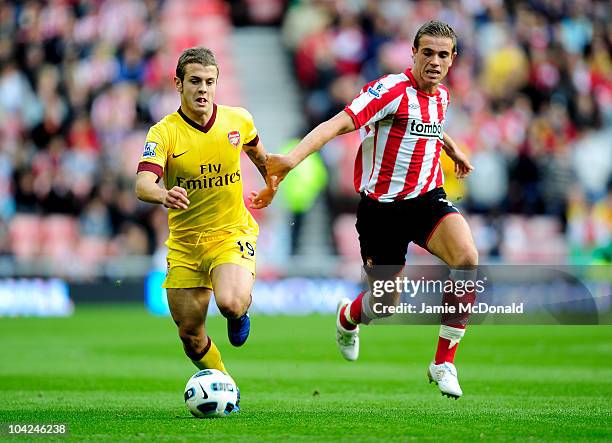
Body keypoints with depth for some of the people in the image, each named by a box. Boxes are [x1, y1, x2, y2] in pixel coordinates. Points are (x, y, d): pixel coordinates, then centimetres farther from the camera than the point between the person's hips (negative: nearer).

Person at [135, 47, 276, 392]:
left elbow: (257, 152, 21)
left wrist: (270, 188, 35)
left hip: (232, 234, -1)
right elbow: (143, 184, -28)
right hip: (184, 242, 1)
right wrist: (164, 195, -50)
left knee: (230, 303, -29)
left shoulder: (239, 120, -4)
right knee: (190, 335, 4)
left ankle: (241, 312, 10)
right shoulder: (164, 132, -12)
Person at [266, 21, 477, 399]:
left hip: (428, 198, 5)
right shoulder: (392, 89, -18)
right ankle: (347, 318, 46)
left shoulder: (442, 96, 6)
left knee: (468, 259, -24)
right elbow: (339, 123, -31)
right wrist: (293, 158, -45)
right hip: (381, 207, -5)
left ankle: (444, 364, -13)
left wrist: (454, 150, 43)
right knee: (387, 302, 4)